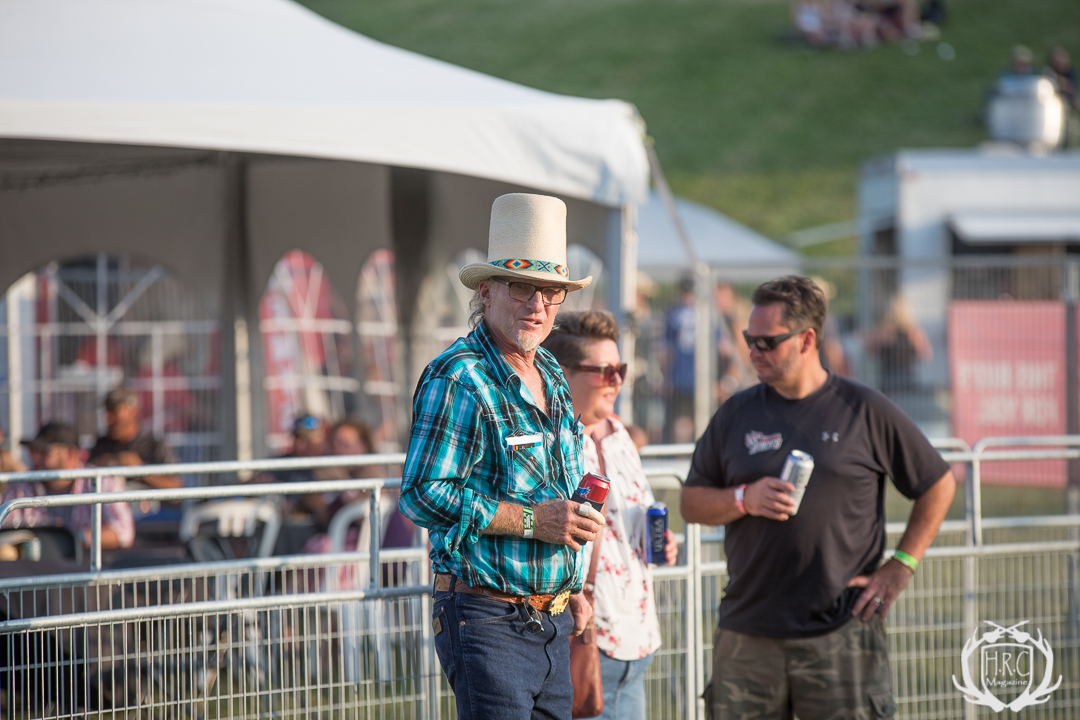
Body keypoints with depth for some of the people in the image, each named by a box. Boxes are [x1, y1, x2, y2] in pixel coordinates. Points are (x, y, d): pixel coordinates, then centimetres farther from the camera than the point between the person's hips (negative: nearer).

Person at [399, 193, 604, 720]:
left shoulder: (550, 376, 16)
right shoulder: (458, 378, -12)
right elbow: (421, 495, -19)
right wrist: (532, 520, -19)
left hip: (551, 622, 8)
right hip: (488, 621, -8)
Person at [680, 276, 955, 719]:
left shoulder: (864, 411, 2)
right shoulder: (736, 415, 10)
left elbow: (938, 486, 8)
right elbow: (691, 503, 12)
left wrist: (900, 567, 1)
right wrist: (744, 499, -7)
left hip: (841, 637, -3)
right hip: (748, 635, 3)